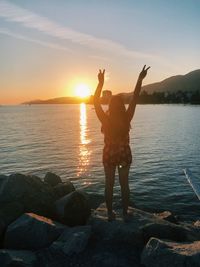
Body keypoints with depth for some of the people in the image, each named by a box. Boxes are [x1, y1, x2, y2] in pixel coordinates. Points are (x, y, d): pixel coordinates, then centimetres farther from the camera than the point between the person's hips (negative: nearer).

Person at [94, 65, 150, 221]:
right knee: (124, 184, 13)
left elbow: (96, 102, -12)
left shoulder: (106, 120, -16)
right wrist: (140, 80, -8)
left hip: (109, 155, 0)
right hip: (125, 154, 1)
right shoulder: (127, 119, -14)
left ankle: (110, 213, 21)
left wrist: (101, 83, -12)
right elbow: (135, 99, -11)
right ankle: (125, 212, 23)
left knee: (109, 184, 12)